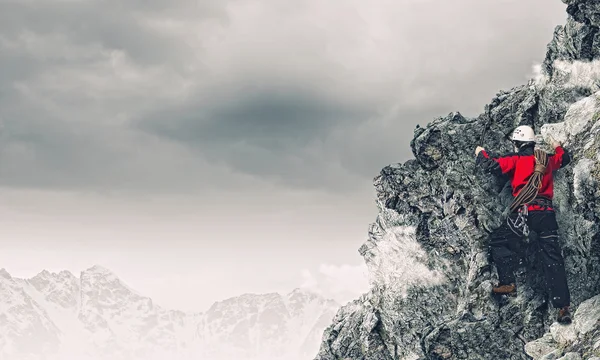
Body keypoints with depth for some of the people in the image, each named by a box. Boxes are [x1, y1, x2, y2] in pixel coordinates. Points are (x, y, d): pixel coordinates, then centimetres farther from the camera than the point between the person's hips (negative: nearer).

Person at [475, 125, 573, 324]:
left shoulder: (517, 159, 1)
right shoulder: (547, 159, 17)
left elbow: (492, 165, -6)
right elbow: (564, 158, 37)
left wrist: (481, 154, 14)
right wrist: (557, 146, 57)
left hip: (525, 211, -4)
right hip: (547, 213, 4)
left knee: (499, 240, 14)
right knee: (553, 258, 3)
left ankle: (508, 283, 0)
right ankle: (563, 306, -2)